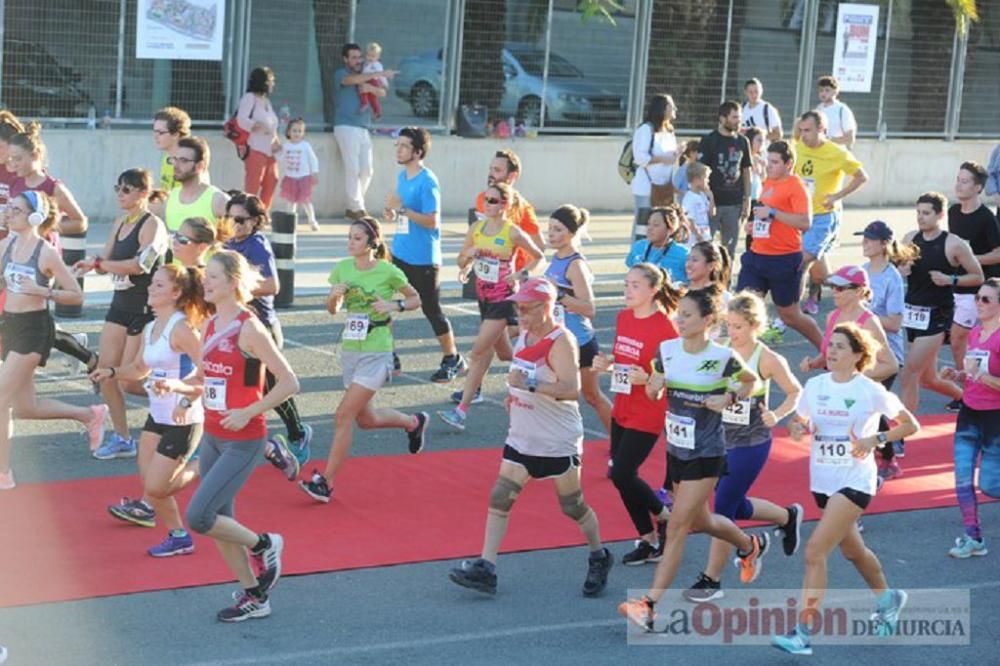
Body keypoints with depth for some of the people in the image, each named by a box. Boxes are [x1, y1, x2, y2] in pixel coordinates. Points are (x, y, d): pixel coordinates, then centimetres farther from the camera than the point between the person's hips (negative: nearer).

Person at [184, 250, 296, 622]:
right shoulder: (209, 327, 6)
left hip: (242, 442, -8)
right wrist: (175, 386, -2)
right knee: (219, 523, 12)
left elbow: (289, 383, -17)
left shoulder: (249, 329, -16)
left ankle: (262, 545, 12)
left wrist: (248, 412, -21)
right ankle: (254, 597, 26)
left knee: (197, 517, -13)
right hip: (212, 438, 8)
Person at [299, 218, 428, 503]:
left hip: (376, 353, -6)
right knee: (365, 419, 17)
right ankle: (413, 422, 46)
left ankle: (325, 482, -7)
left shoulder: (388, 271, -11)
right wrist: (334, 295, -11)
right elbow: (333, 309, 10)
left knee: (344, 415, -13)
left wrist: (394, 305, -16)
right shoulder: (342, 268, 2)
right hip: (349, 350, 7)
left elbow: (415, 299, 3)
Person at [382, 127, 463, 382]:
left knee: (431, 308, 2)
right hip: (400, 253, 8)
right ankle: (388, 357, 17)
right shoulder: (402, 177, 10)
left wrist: (402, 208, -26)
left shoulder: (427, 182, -17)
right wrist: (393, 214, 2)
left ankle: (452, 359, 18)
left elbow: (432, 221, -22)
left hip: (423, 258, -8)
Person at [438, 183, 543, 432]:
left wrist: (521, 274, -13)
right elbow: (462, 262, 10)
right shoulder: (477, 228, 3)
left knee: (478, 353, -9)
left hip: (503, 298, -6)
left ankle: (461, 410, -9)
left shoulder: (513, 233, -11)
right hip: (484, 296, 6)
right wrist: (468, 256, -12)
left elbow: (538, 257, 1)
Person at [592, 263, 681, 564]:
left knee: (621, 473, -10)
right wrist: (606, 363, -1)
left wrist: (647, 378, -29)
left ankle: (665, 517, 16)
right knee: (620, 473, 9)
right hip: (622, 410, 8)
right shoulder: (623, 317, 5)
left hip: (647, 415, -8)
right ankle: (649, 540, 22)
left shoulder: (664, 327, -17)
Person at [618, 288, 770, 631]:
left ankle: (651, 604, -8)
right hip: (676, 449, 6)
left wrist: (729, 398, -14)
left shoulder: (722, 356, -15)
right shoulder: (667, 349, -3)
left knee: (677, 526, -9)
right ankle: (751, 545, 50)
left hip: (706, 454, -6)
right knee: (701, 521, 21)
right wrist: (653, 386, -15)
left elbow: (751, 381, 4)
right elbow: (652, 393, 8)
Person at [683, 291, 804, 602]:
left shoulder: (767, 360, -12)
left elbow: (796, 392, -2)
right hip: (720, 439, 6)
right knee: (736, 507, 18)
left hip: (751, 445, -6)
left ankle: (711, 579, 8)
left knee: (724, 508, -4)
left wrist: (777, 416, -15)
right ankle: (788, 517, 47)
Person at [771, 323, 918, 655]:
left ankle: (803, 632, -15)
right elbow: (799, 423, 13)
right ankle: (887, 599, 51)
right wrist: (797, 429, -11)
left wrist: (876, 439, -19)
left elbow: (910, 425, -4)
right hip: (823, 481, 6)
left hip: (854, 481, -6)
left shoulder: (870, 391, -11)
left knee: (815, 550, -18)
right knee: (852, 550, 23)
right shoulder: (815, 385, 2)